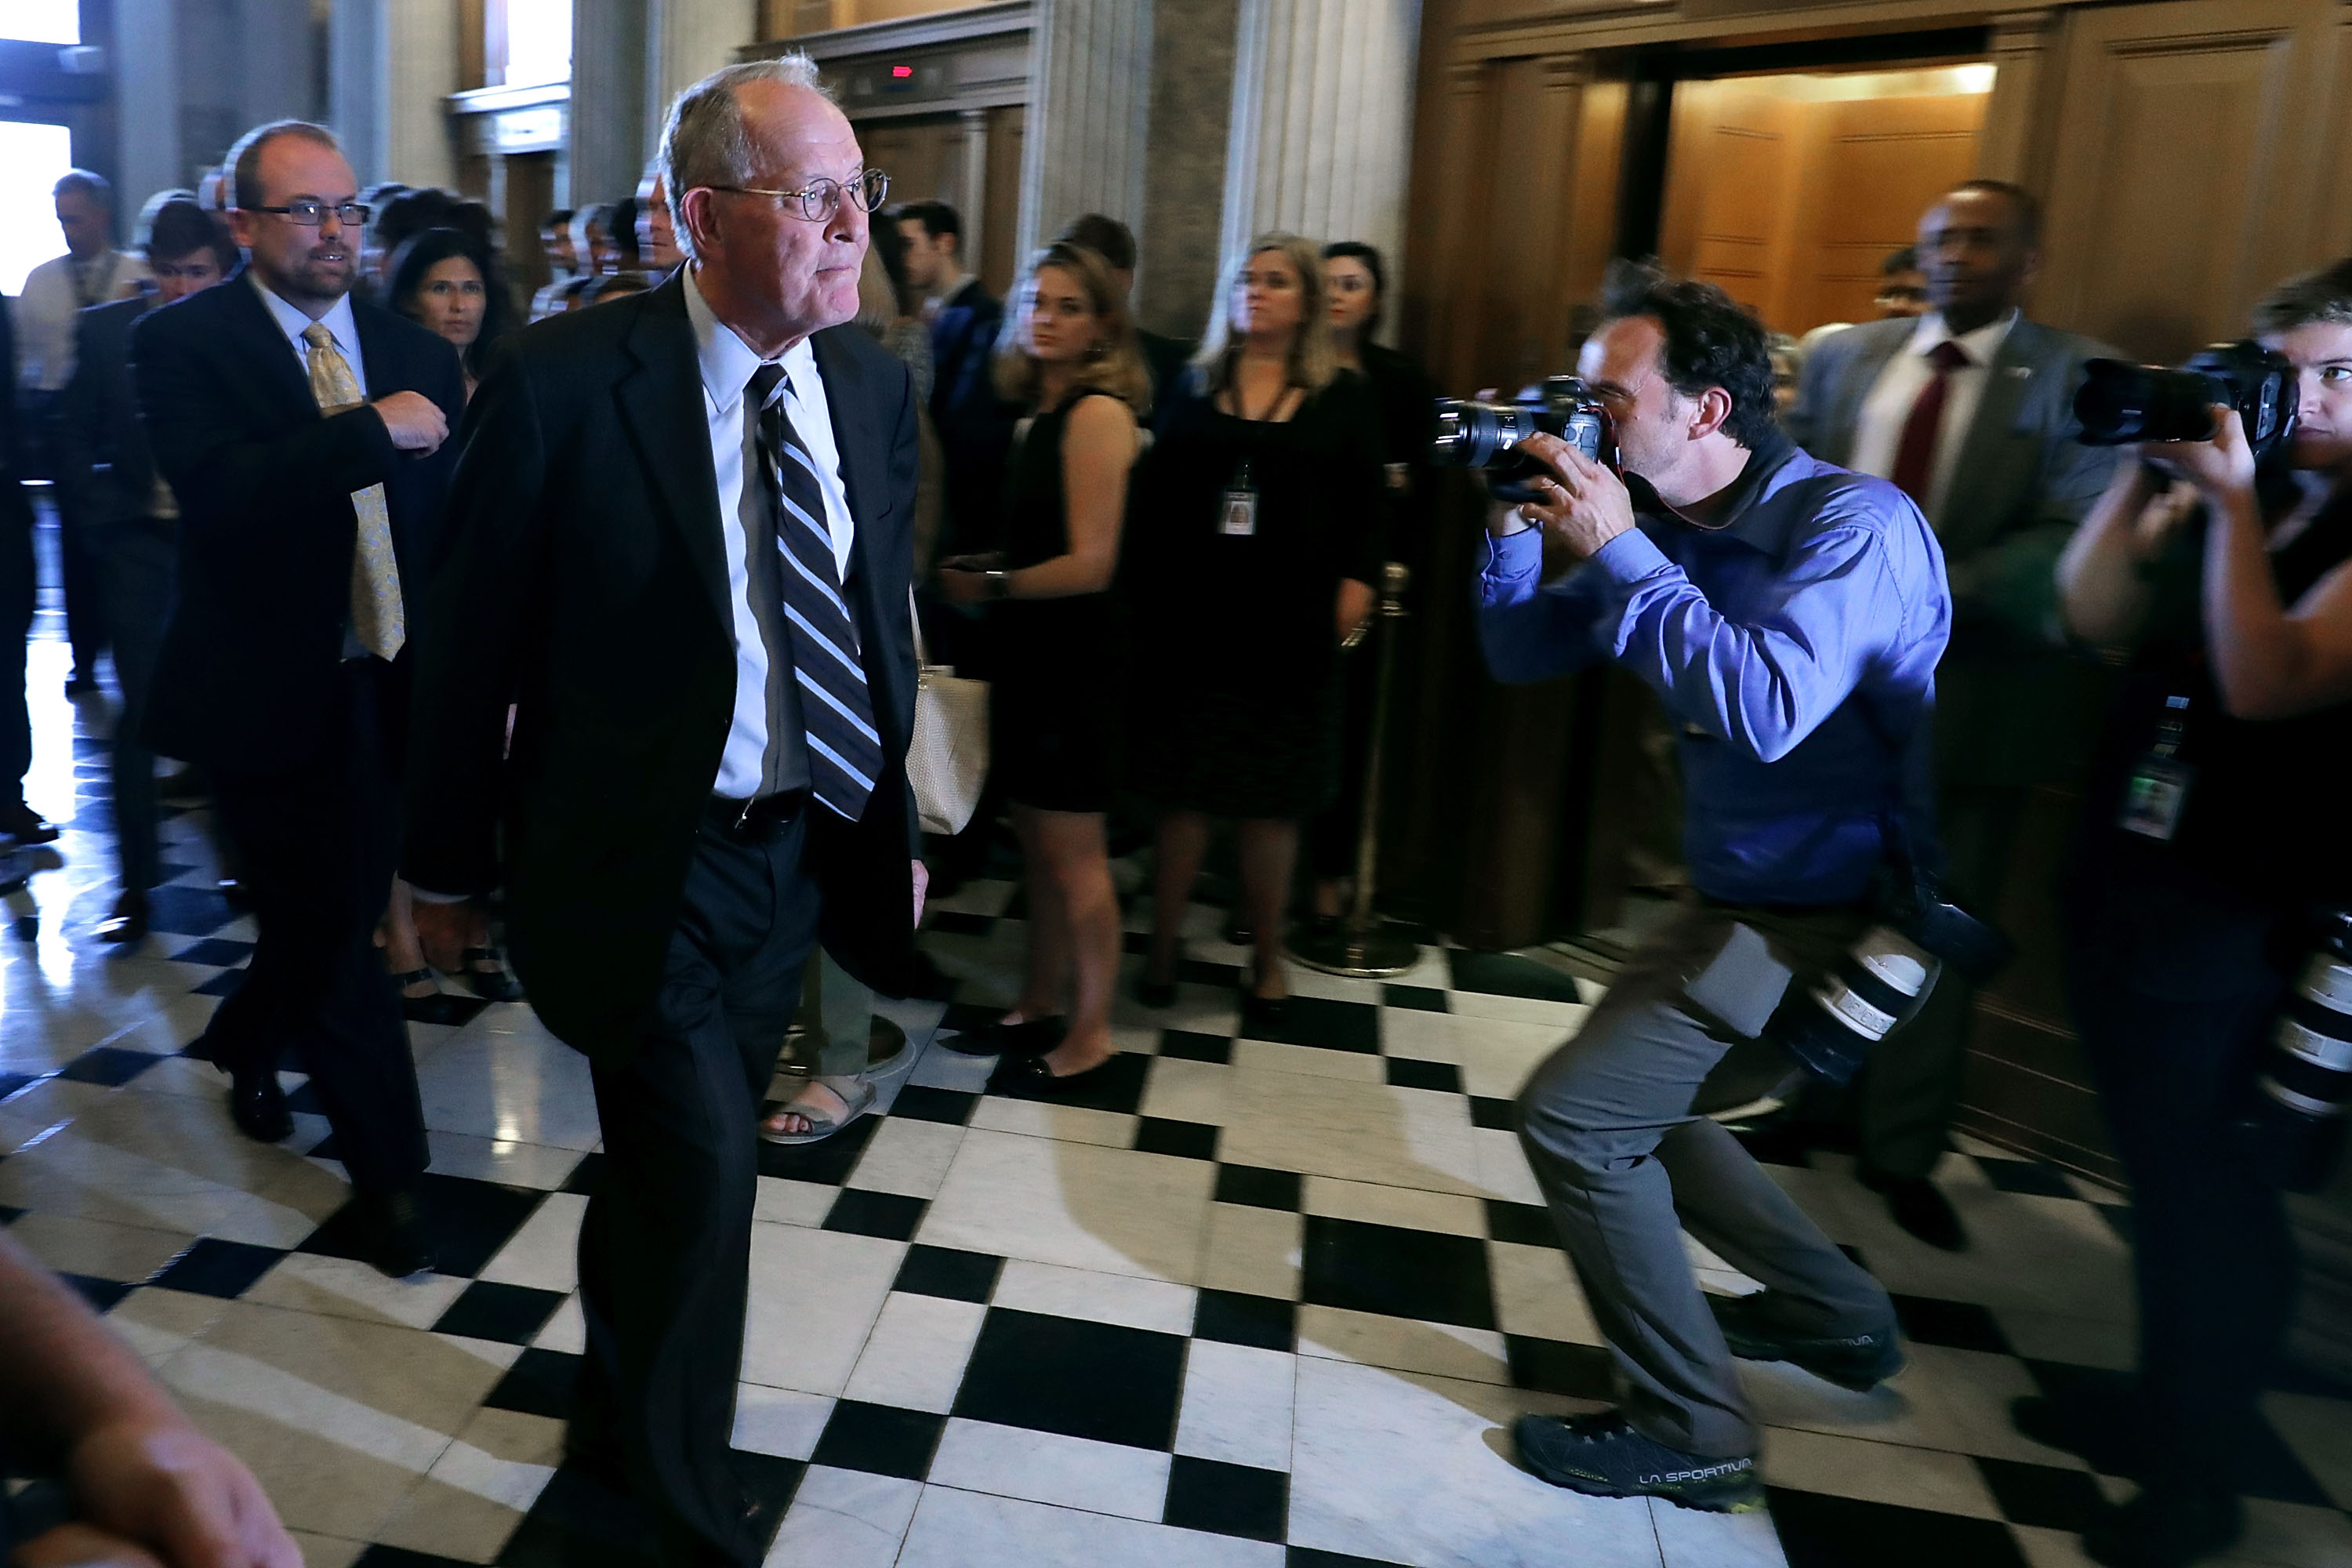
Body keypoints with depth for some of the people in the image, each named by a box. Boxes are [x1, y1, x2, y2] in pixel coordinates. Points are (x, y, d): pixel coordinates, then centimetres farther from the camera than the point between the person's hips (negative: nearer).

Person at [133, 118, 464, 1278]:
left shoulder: (415, 351, 6)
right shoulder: (182, 344, -8)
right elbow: (215, 489, -26)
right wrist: (374, 430, -26)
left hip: (389, 689, 5)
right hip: (269, 691, -4)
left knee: (341, 909, 19)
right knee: (331, 926, 5)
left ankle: (248, 1041, 51)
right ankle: (389, 1167, 20)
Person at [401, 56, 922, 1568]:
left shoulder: (876, 381, 0)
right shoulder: (563, 382, -15)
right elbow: (472, 638, -7)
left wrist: (895, 822, 12)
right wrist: (450, 861, 0)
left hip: (805, 848, 5)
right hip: (645, 860, -5)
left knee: (677, 1157, 21)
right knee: (702, 1166, -5)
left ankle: (621, 1425, 50)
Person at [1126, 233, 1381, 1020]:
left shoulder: (1345, 400, 6)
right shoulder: (1195, 389, 9)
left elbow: (1365, 512, 4)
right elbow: (1152, 498, 6)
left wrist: (1354, 586, -10)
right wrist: (1142, 593, -3)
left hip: (1290, 629, -1)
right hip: (1190, 622, 1)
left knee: (1273, 805, 7)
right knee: (1183, 793, 4)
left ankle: (1266, 957, 22)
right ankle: (1162, 946, 17)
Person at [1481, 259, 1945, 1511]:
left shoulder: (1852, 521, -21)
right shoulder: (1670, 522, 2)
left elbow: (1765, 710, -37)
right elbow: (1520, 652, 6)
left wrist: (1616, 550, -30)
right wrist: (1520, 520, -9)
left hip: (1830, 915, -9)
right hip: (1747, 893, 9)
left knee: (1573, 1113, -11)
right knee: (1631, 1092, 21)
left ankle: (1692, 1430, 6)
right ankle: (1833, 1312, 39)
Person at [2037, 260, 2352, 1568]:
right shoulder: (2235, 488, 9)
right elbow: (2098, 617, 3)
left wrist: (2232, 500, -21)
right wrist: (2148, 464, -5)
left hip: (2236, 921, -7)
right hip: (2121, 880, 7)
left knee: (2211, 1192, 4)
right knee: (2162, 1175, 18)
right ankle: (2162, 1415, 36)